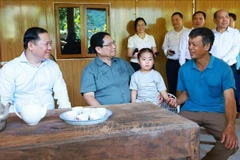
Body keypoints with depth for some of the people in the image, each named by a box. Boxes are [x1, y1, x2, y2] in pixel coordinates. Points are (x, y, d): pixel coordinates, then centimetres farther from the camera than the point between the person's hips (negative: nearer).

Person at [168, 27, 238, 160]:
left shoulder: (223, 68, -9)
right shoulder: (184, 69, 1)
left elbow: (229, 99, -16)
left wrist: (230, 126, -31)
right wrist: (177, 101, -12)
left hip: (216, 112, -2)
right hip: (190, 110, 2)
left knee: (230, 143, -24)